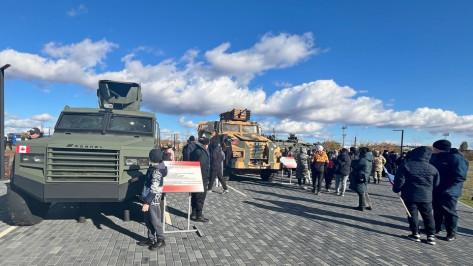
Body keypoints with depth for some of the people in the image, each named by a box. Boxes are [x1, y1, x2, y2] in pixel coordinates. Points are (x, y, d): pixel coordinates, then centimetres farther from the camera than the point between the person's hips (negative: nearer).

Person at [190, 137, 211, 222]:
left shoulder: (195, 151, 10)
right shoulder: (202, 153, -19)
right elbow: (203, 167, -22)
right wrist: (206, 178, -15)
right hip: (202, 179, -9)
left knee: (194, 196, 18)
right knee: (201, 197, 1)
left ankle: (194, 213, 29)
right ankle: (199, 216, 8)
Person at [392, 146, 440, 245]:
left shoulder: (405, 166, -12)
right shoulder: (432, 168, -1)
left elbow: (399, 181, -13)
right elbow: (436, 184, 10)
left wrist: (396, 189, 3)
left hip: (410, 196, -2)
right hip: (426, 196, 3)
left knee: (412, 214, 10)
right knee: (428, 215, 14)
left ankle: (415, 234, 14)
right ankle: (431, 235, 16)